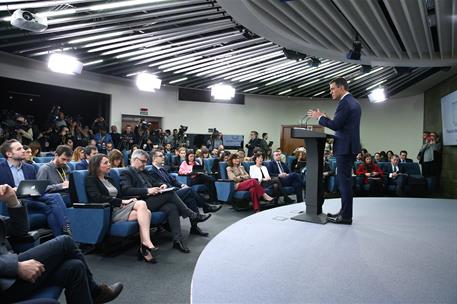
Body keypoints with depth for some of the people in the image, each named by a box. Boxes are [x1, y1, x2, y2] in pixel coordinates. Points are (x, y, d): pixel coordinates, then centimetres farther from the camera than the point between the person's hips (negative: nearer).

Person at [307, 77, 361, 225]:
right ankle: (345, 212, 22)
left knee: (344, 180, -5)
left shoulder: (345, 103, -14)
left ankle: (346, 216, 1)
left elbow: (336, 125, -20)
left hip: (345, 147, -10)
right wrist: (325, 118, 14)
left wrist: (319, 117, -7)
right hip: (350, 146, 10)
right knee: (344, 179, 15)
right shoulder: (354, 102, 17)